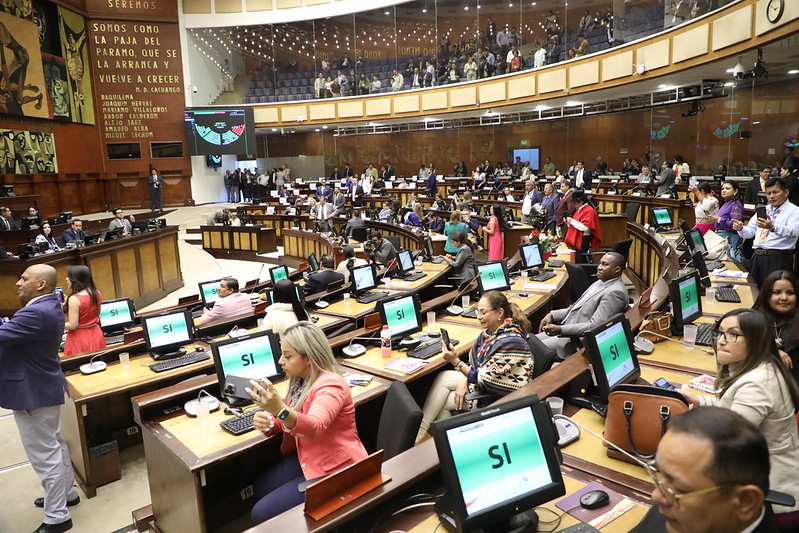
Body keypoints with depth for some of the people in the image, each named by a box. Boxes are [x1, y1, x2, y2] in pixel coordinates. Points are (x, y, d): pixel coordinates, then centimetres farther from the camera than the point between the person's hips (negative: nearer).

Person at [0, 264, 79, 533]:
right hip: (43, 387, 11)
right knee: (54, 445, 23)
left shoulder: (37, 313, -28)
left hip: (34, 392, -11)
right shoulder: (49, 306, 6)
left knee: (44, 454, 0)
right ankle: (66, 493, 39)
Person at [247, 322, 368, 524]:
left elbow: (314, 428, -43)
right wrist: (269, 422, -11)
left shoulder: (330, 385, -27)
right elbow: (292, 420, 11)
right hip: (309, 459, 9)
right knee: (260, 488, 18)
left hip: (336, 470, -9)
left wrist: (280, 410, -60)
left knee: (262, 514, -7)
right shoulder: (302, 379, 0)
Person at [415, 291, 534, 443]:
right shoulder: (491, 331, -2)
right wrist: (464, 380, -10)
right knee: (442, 377, 1)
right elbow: (475, 361, 7)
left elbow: (483, 380, -25)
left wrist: (456, 361, -25)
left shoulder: (509, 341, -29)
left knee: (441, 402, -8)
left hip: (502, 396, -9)